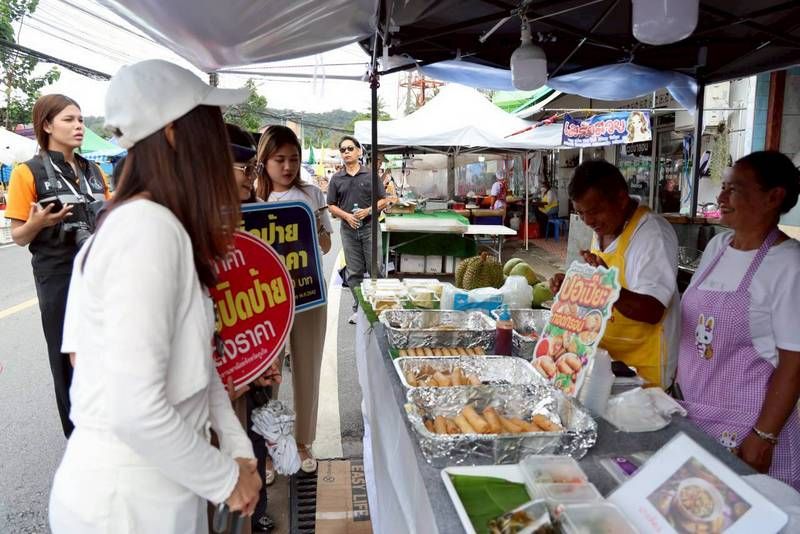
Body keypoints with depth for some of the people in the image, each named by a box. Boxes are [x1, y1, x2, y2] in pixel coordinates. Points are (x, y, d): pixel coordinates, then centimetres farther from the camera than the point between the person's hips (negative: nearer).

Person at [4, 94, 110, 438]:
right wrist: (38, 223, -25)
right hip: (58, 278, -4)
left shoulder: (94, 171, 10)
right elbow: (19, 237, -5)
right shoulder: (29, 172, -5)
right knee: (69, 358, 6)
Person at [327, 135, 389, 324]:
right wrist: (346, 216, -10)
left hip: (370, 227, -2)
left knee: (375, 269, -2)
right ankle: (358, 307, 18)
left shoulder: (371, 175, 2)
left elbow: (384, 200, 3)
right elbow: (331, 206, 8)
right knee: (354, 273, 8)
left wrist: (368, 210, -14)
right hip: (348, 229, 2)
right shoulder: (336, 179, 7)